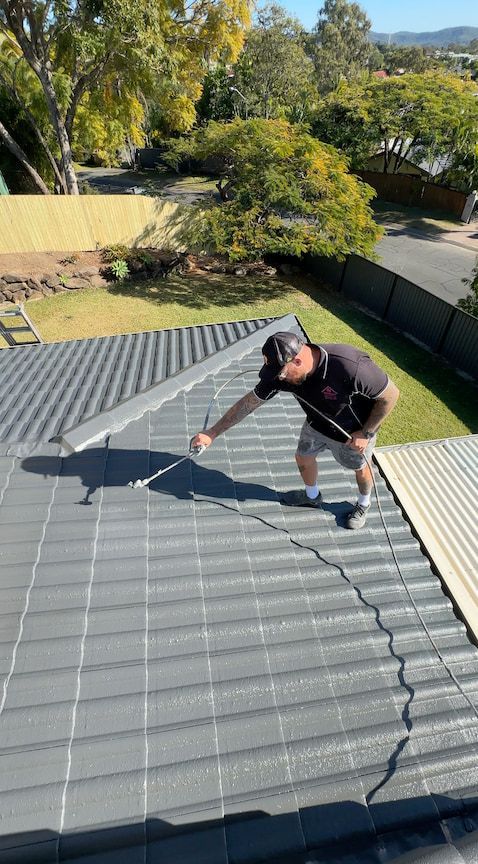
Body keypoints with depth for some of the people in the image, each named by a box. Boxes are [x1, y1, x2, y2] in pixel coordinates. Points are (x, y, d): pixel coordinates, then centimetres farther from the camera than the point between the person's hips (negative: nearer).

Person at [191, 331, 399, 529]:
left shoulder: (351, 367, -43)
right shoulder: (282, 371, -27)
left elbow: (391, 395, -26)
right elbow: (249, 402, -18)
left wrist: (366, 434, -22)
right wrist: (212, 433, -16)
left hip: (353, 432, -4)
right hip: (316, 425, 5)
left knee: (359, 468, 19)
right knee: (303, 457, 19)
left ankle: (363, 504, 52)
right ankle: (312, 496, 51)